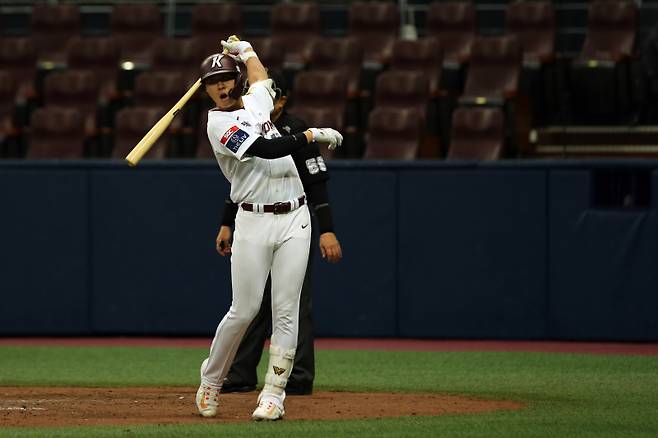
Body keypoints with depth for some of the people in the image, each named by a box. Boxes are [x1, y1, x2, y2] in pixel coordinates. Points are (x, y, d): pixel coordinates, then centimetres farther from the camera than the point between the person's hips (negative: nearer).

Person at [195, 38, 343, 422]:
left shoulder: (255, 102, 14)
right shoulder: (220, 123, -9)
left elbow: (260, 77, 40)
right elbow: (267, 150, -20)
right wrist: (314, 134, -14)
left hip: (295, 220, 5)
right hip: (254, 222, -5)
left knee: (286, 311, -2)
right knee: (245, 310, -5)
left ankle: (274, 395, 1)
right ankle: (211, 382, 16)